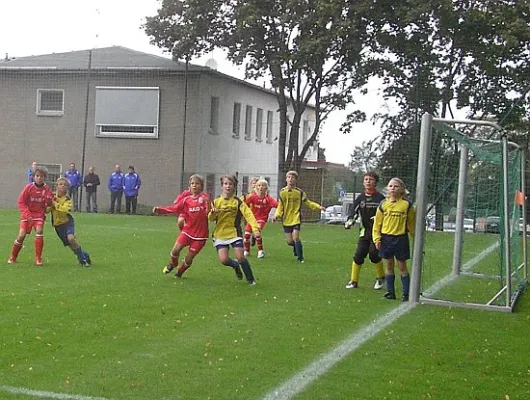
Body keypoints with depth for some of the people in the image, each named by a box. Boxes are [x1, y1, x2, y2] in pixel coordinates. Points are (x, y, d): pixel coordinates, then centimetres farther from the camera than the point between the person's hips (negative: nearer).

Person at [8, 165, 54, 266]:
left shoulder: (47, 189, -4)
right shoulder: (29, 187, -9)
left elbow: (50, 204, 4)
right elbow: (21, 202, -6)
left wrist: (49, 200, -20)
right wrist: (27, 214, -16)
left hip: (39, 214, 1)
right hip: (27, 215, -1)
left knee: (39, 231, -23)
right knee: (21, 235, -10)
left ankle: (38, 258, -13)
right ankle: (13, 257, 12)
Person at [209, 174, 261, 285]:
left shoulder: (238, 201, -5)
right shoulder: (216, 201, 4)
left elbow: (248, 214, -16)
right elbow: (210, 218, 8)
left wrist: (255, 229, -30)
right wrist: (213, 213, -16)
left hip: (234, 232, -2)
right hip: (220, 234, 2)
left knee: (240, 257, -13)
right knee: (223, 259, -12)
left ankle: (251, 279, 8)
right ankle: (236, 266, 24)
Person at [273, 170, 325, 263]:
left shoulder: (300, 192, -2)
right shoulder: (282, 192, 3)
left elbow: (308, 203, 7)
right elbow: (280, 206, 8)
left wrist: (318, 207, -6)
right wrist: (276, 215, -7)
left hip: (296, 219, -2)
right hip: (286, 220, 2)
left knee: (295, 237, -16)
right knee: (289, 241, 0)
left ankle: (300, 258, 0)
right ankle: (296, 247, 36)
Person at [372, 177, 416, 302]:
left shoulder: (407, 205, -3)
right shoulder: (383, 204, 2)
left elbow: (411, 223, 4)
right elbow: (377, 222, 6)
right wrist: (377, 238, -2)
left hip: (401, 239, -2)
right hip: (386, 238, 3)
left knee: (402, 267, 2)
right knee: (389, 266, 10)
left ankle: (406, 294, 8)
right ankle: (390, 292, 17)